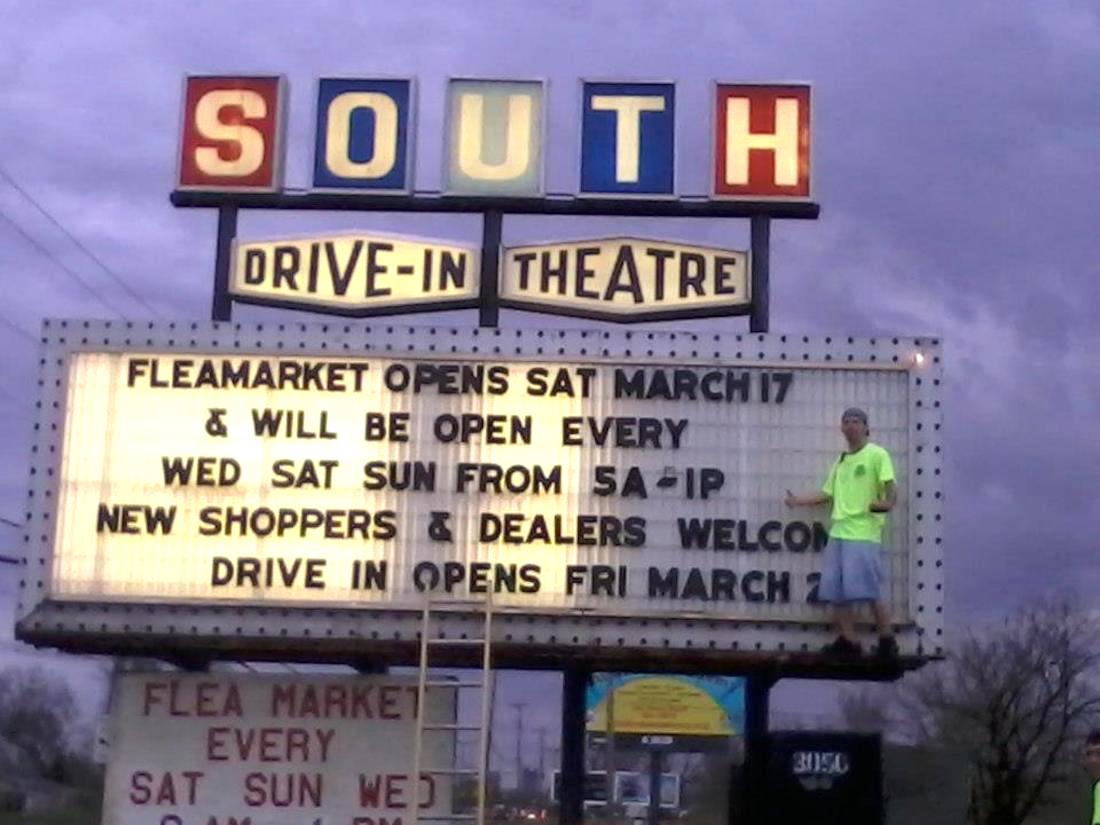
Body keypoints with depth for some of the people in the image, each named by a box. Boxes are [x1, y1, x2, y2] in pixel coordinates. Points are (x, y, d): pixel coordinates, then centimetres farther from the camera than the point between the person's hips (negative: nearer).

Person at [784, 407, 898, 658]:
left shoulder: (877, 454, 0)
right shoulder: (841, 460, 22)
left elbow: (891, 487, -10)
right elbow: (827, 494, 23)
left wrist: (886, 503, -30)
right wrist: (797, 501, 14)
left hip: (864, 534, -7)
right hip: (838, 533, 8)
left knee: (869, 590, -10)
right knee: (837, 591, 4)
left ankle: (887, 640, 1)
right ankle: (848, 641, 10)